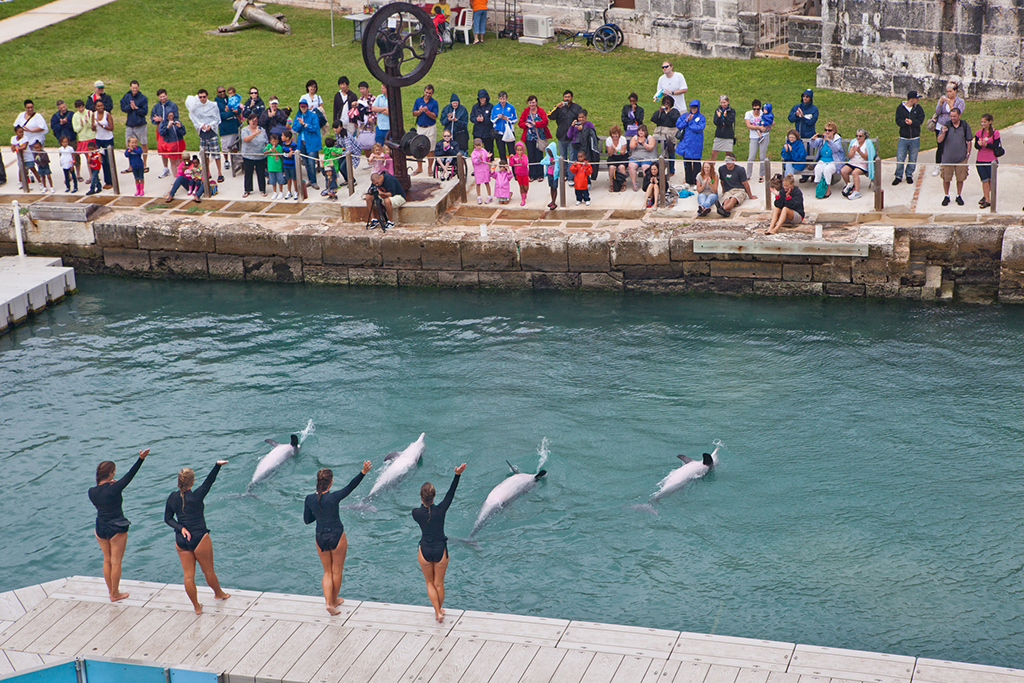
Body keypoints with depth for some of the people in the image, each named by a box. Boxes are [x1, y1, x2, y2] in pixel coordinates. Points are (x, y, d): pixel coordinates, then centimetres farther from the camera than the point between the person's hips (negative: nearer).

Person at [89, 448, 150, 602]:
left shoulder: (92, 491, -6)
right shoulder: (113, 488, -21)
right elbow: (130, 475, -23)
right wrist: (141, 459, -25)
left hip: (100, 529, 5)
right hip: (116, 529, -5)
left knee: (107, 560, 20)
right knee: (116, 562, 7)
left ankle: (110, 590, 31)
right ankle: (115, 594, 16)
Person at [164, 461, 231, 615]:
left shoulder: (172, 497, -3)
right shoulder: (195, 496, -18)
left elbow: (168, 518, 2)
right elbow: (209, 482, -14)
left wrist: (181, 528, -8)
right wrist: (217, 466, -18)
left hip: (181, 541, 4)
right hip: (199, 539, -4)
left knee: (188, 575, 10)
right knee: (209, 571, 17)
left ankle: (196, 607, 20)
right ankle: (219, 593, 40)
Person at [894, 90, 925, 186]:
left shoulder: (918, 108, 2)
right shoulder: (900, 108, -3)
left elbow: (921, 119, -7)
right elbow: (898, 121, -9)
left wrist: (912, 122, -24)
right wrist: (904, 122, -29)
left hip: (915, 139, 2)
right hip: (903, 138, -2)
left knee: (913, 159, 8)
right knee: (900, 159, -2)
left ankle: (909, 175, 25)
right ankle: (898, 176, 12)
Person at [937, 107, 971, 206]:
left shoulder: (965, 126, 1)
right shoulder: (946, 125, -2)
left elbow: (968, 141, 10)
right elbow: (939, 140, -7)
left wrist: (968, 153, 5)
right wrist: (943, 133, -25)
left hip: (961, 158, 1)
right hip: (947, 157, 0)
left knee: (960, 178, 6)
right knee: (946, 178, 4)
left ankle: (959, 196, 23)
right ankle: (946, 196, 21)